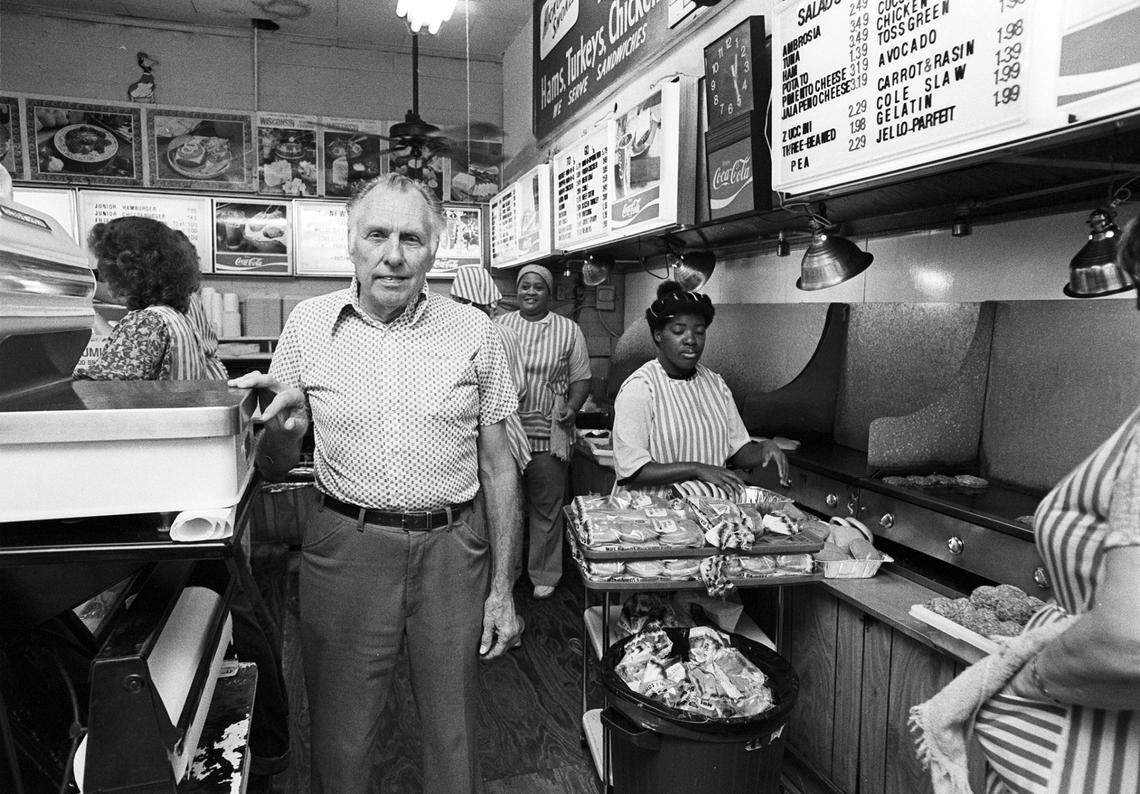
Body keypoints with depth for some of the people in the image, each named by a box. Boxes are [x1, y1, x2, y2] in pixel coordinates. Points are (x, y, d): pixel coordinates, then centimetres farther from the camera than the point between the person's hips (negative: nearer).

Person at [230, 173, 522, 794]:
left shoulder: (474, 331, -3)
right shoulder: (308, 324, 0)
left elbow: (497, 466, 2)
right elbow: (274, 469, 6)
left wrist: (503, 589, 1)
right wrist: (282, 426, -17)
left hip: (450, 553, 0)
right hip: (344, 550, 1)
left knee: (454, 739, 16)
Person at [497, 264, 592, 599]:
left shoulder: (569, 330, 4)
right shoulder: (499, 326, 8)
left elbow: (581, 379, 5)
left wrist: (571, 408, -11)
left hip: (548, 435, -1)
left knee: (546, 508, 7)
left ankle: (544, 575, 22)